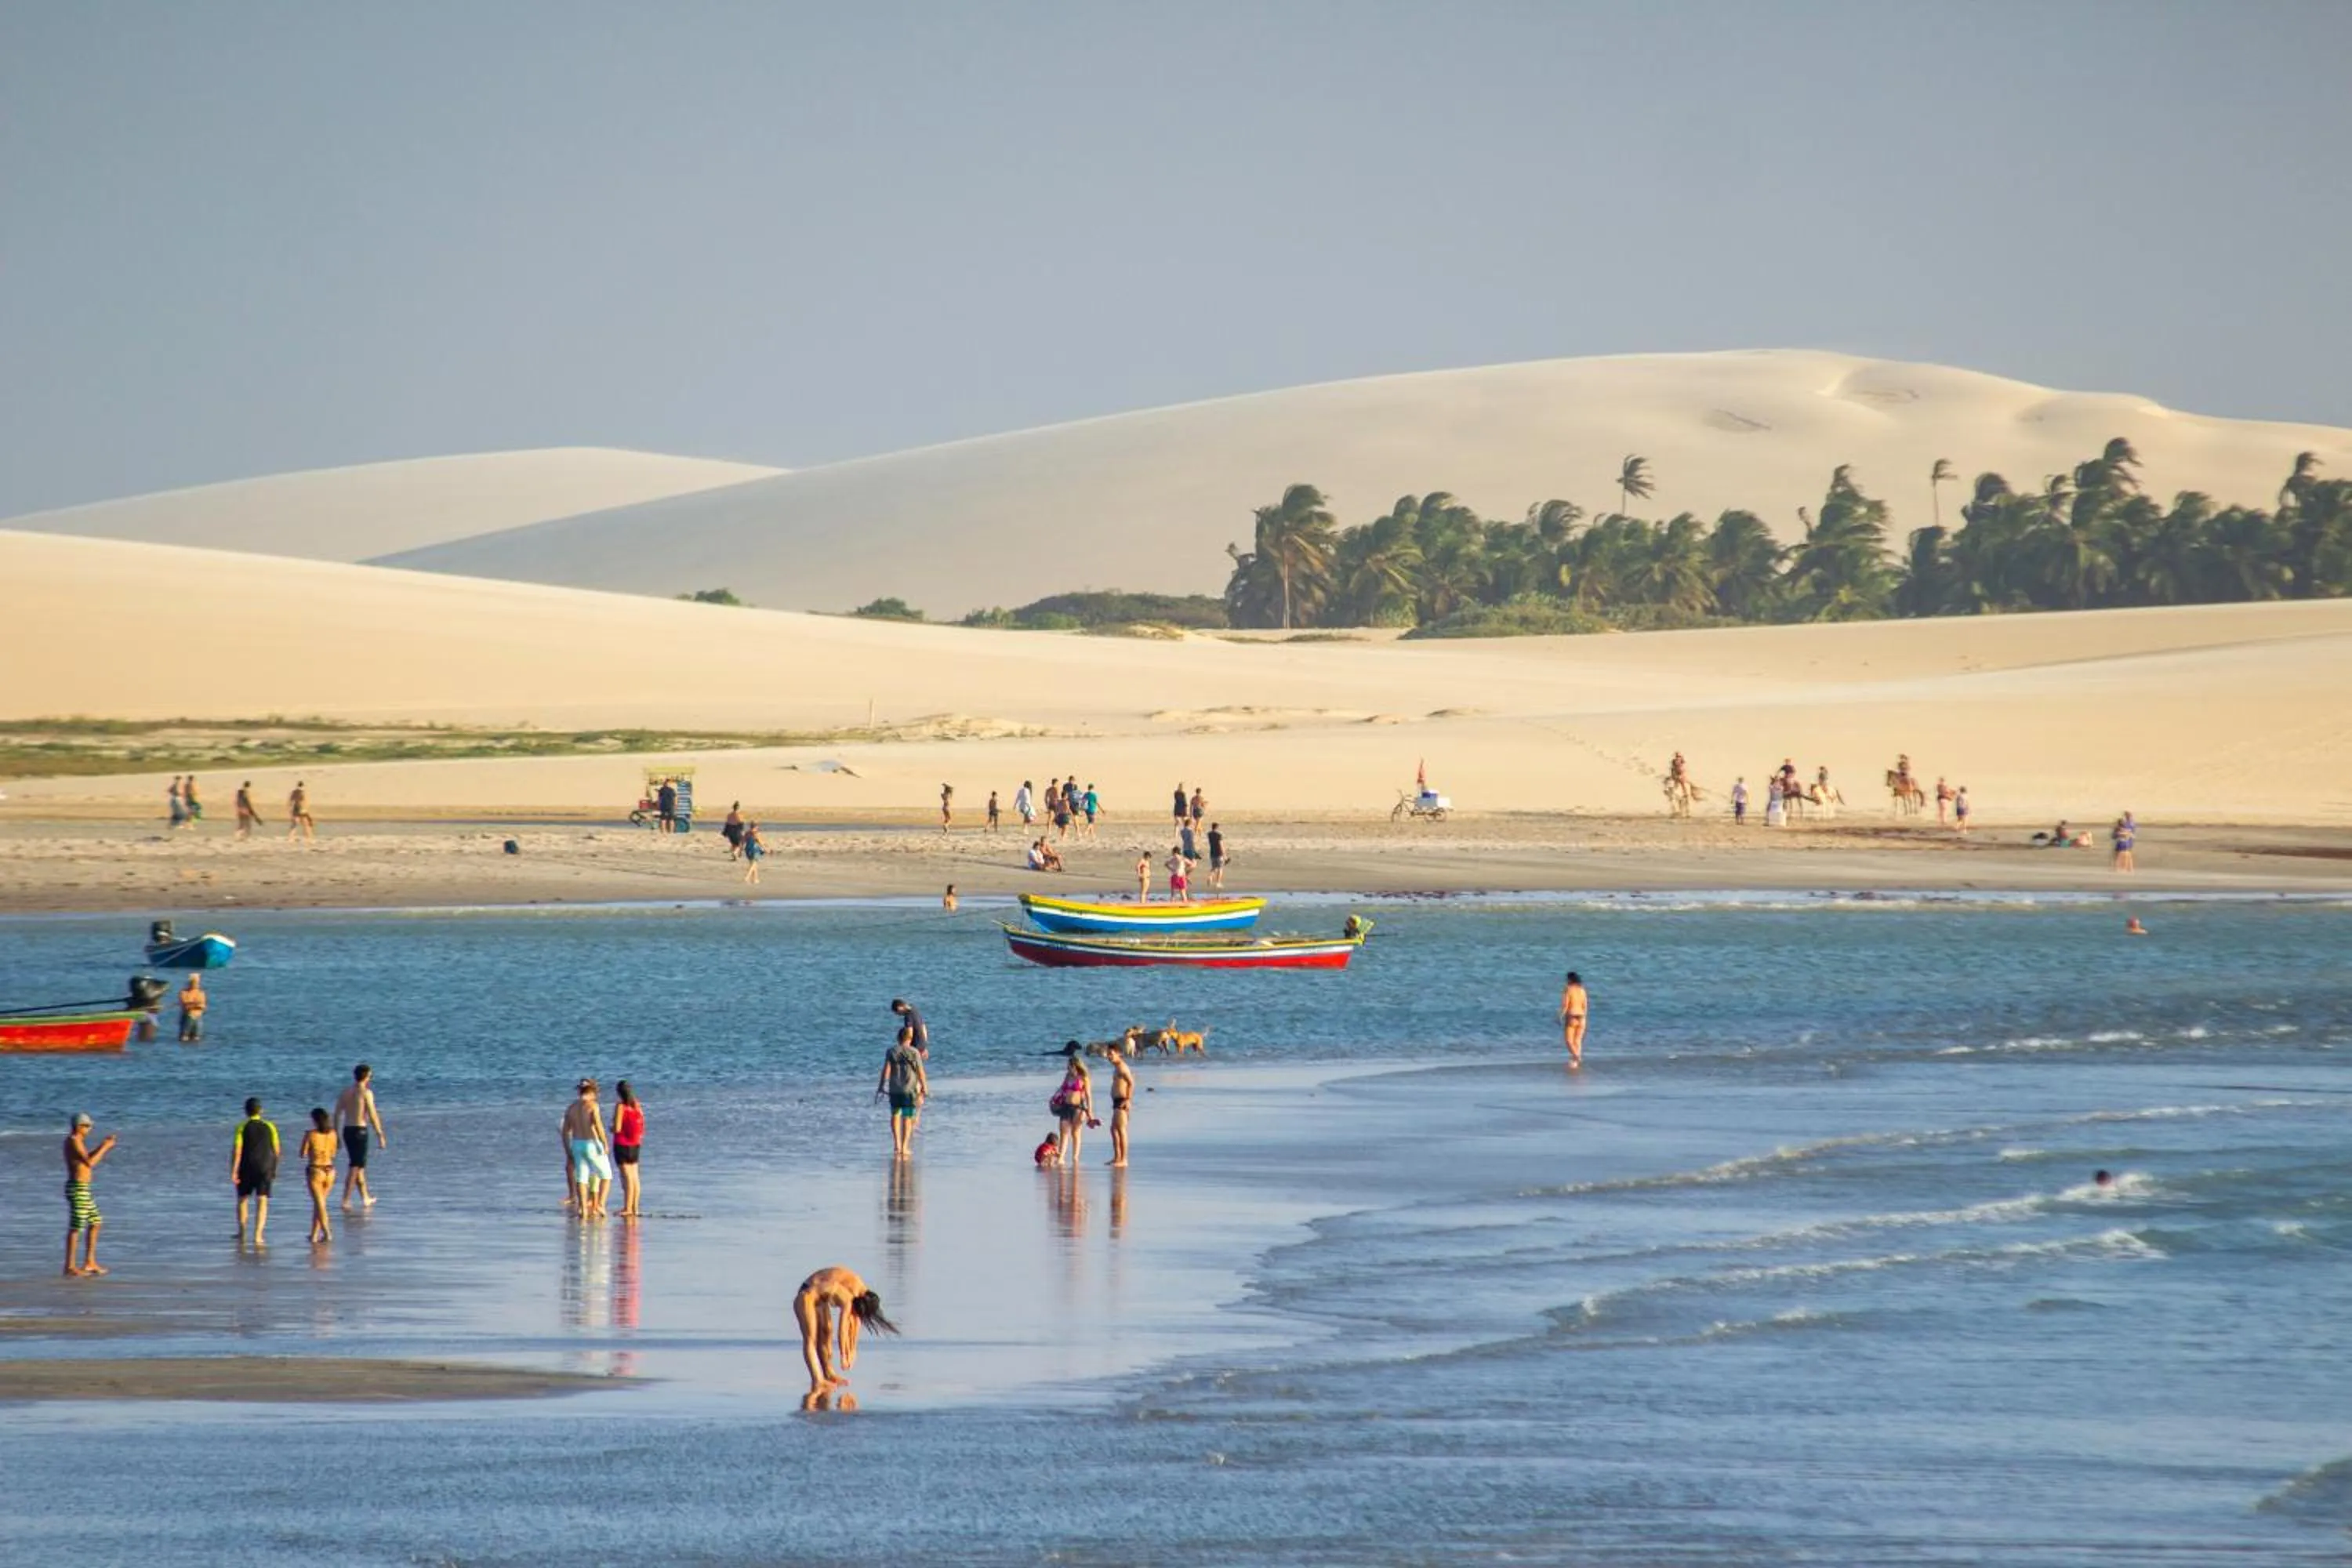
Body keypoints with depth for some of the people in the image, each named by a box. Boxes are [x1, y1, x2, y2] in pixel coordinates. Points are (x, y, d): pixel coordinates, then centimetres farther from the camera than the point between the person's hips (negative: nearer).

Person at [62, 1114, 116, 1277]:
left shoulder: (77, 1141, 15)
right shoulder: (74, 1141, -15)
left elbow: (87, 1159, 28)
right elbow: (90, 1163, -21)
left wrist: (102, 1146, 19)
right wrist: (104, 1148, -10)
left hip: (83, 1190, 11)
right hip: (77, 1189, -11)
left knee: (95, 1223, 16)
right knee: (76, 1227, -7)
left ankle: (89, 1262, 19)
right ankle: (70, 1267, -5)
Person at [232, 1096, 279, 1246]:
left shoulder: (242, 1127, -6)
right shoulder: (270, 1127, 3)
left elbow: (236, 1150, -12)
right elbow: (276, 1150, 6)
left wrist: (233, 1172, -13)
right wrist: (274, 1169, 20)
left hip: (246, 1168, -1)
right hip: (265, 1168, 1)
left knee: (243, 1199, 17)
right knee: (262, 1202, 0)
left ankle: (242, 1233, 23)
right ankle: (258, 1236, -11)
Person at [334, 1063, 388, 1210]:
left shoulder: (345, 1093, 10)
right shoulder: (366, 1092, -10)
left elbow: (337, 1115, 10)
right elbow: (372, 1116, -14)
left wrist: (336, 1136, 16)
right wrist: (380, 1135, -8)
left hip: (347, 1131, 7)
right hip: (360, 1130, -7)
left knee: (358, 1164, 19)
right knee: (355, 1167, -5)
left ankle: (366, 1198, 29)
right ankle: (345, 1201, -12)